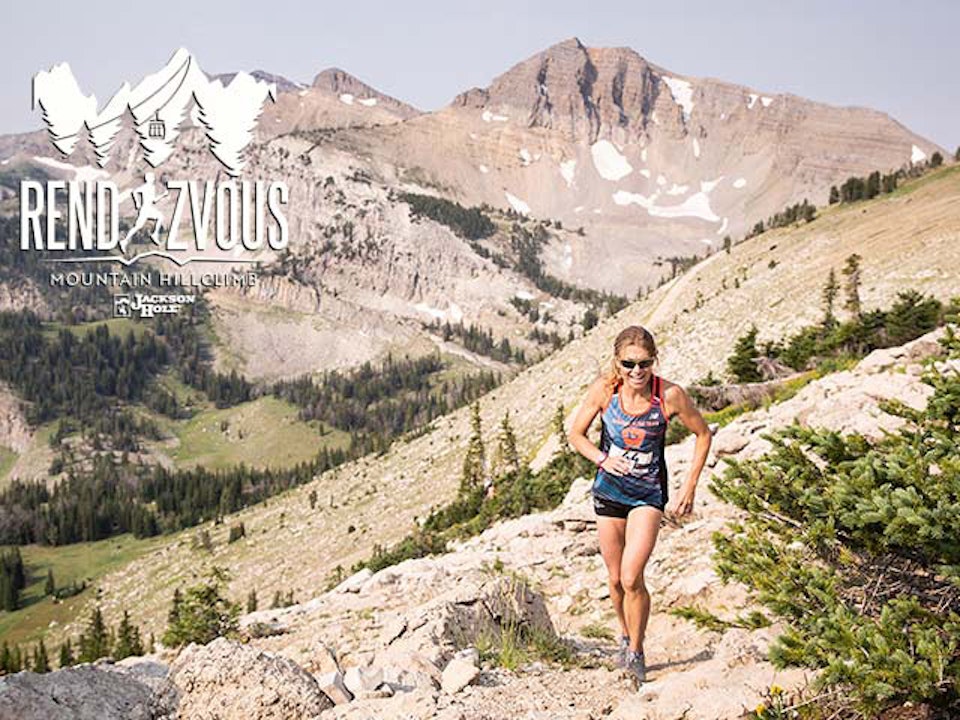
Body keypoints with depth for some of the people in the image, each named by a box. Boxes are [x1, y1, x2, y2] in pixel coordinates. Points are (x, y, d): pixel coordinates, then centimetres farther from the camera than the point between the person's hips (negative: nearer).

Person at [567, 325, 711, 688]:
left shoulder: (669, 395, -19)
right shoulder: (604, 389, -15)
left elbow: (703, 434, -2)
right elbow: (576, 434, 0)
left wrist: (690, 486, -4)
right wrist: (603, 458, -18)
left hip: (648, 494, -2)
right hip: (609, 491, 2)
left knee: (631, 578, -14)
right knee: (616, 580, 12)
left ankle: (636, 652, 8)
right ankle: (625, 635, 40)